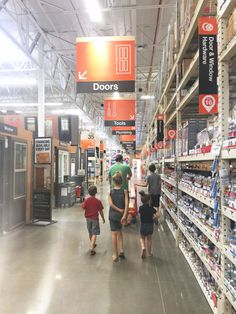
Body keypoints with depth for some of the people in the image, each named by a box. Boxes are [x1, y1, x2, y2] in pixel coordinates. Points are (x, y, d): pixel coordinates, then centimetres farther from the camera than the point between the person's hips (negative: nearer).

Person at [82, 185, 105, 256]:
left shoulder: (86, 200, -10)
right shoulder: (98, 201, -13)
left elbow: (83, 207, -11)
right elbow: (100, 211, -8)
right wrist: (103, 218, 5)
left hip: (88, 218, 3)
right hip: (95, 218, -3)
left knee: (90, 233, 20)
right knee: (94, 233, -1)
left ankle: (92, 244, 37)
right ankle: (91, 248, -13)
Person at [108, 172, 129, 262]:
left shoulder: (110, 192, -7)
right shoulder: (124, 191, -8)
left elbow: (111, 204, -18)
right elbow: (126, 204, -16)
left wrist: (119, 210, -13)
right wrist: (124, 216, -16)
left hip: (113, 215, -1)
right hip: (121, 215, 1)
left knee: (114, 233, 6)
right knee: (119, 232, 20)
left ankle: (115, 254, 11)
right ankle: (121, 251, 19)